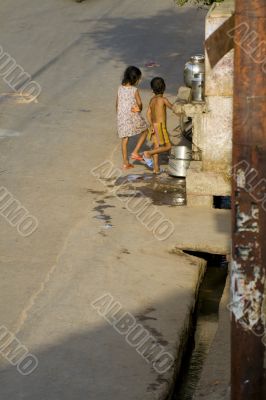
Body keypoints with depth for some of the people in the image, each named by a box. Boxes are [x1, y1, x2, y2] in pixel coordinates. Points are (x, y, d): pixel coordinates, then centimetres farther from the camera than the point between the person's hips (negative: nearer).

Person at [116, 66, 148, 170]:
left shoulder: (120, 88, 1)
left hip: (122, 117, 5)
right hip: (133, 117, -5)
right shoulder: (134, 90, -14)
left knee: (124, 139, 12)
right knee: (145, 131, 18)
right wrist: (139, 110, 14)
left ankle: (125, 163, 18)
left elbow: (117, 103, 7)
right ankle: (135, 152, 7)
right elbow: (139, 104, -9)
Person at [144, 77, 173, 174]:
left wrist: (151, 125, -2)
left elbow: (148, 113, -1)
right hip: (160, 126, -7)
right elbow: (172, 108, -3)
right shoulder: (163, 100, -14)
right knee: (168, 146, 2)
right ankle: (148, 153, -5)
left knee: (156, 147, 12)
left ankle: (156, 168, 13)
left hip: (153, 126, 7)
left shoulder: (152, 100, 5)